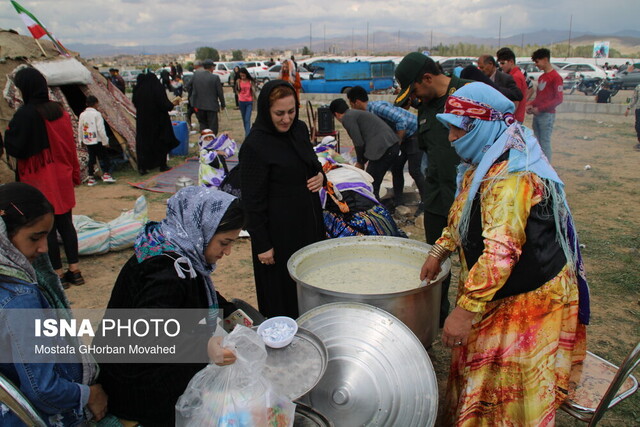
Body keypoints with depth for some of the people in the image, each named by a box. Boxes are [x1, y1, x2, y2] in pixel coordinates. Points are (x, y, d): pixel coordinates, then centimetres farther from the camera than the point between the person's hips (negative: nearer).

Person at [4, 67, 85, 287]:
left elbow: (15, 148, -14)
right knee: (65, 223, 12)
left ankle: (58, 274, 10)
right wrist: (74, 173, 16)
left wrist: (8, 132, 5)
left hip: (38, 181, -6)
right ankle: (74, 271, 16)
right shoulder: (59, 110, 4)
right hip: (61, 178, 6)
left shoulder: (25, 114, -15)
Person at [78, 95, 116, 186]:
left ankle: (90, 178, 12)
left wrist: (80, 140, 23)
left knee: (91, 158, 10)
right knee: (103, 157, 4)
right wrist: (105, 141, -8)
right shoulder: (96, 114, -11)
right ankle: (106, 174, -3)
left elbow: (80, 129, 12)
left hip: (87, 141, 6)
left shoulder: (82, 115, 6)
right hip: (97, 140, -6)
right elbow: (101, 129, -14)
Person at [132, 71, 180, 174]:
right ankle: (162, 165, 17)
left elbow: (135, 103, 8)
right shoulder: (158, 89, -13)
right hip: (158, 120, -3)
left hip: (142, 121, 3)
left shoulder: (138, 90, -2)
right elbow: (165, 105, -17)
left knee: (143, 142, 9)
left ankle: (142, 167, 2)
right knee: (161, 141, 12)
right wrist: (173, 102, 2)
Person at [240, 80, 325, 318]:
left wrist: (320, 175, -4)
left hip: (309, 221, 7)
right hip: (279, 230, -7)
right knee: (283, 290, 8)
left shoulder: (299, 129, 2)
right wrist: (262, 244, -15)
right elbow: (252, 200, -16)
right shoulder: (255, 146, -18)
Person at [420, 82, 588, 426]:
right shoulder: (483, 164, 5)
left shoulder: (510, 177, -28)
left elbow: (501, 252, -34)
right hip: (499, 294, 9)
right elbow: (462, 216, 19)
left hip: (526, 299, -9)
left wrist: (466, 309, -33)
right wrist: (439, 251, 9)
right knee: (477, 371, 21)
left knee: (506, 391, 6)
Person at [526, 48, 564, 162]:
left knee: (545, 143, -7)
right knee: (538, 143, 10)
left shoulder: (555, 77, -8)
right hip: (537, 114, 8)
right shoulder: (541, 77, 17)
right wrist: (531, 105, 6)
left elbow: (558, 99, -13)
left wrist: (540, 108, -15)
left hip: (547, 115, -8)